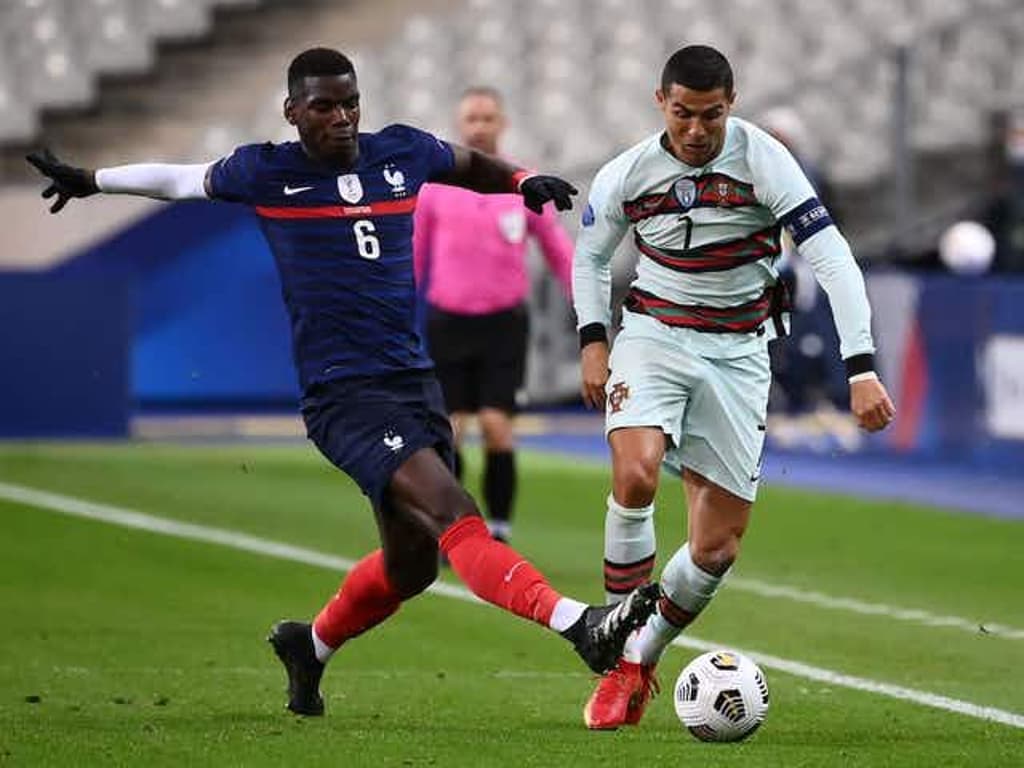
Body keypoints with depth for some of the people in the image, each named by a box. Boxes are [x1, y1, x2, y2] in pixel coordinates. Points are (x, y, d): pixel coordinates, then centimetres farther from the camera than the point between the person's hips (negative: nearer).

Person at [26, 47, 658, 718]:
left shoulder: (402, 153, 9)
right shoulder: (267, 172, 0)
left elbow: (472, 166, 30)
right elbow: (181, 180, 19)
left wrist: (526, 182, 9)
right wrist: (89, 180, 29)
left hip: (416, 380, 6)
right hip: (344, 393, -6)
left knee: (409, 566, 16)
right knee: (455, 517, -24)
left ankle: (310, 646, 41)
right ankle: (579, 625, -39)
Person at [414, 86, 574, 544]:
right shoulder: (435, 186, 5)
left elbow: (558, 251, 11)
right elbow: (412, 257, 11)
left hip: (504, 321, -1)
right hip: (448, 321, 1)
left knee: (496, 425, -10)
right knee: (449, 429, -2)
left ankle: (499, 532, -1)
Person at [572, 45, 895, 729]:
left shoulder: (763, 160, -15)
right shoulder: (627, 175, -6)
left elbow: (833, 260, -18)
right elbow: (590, 256, 15)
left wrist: (862, 369, -26)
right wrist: (593, 341, 1)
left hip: (737, 353, 0)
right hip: (652, 336, 0)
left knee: (717, 549, -3)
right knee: (635, 473, -29)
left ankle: (641, 660, 22)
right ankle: (617, 659, -15)